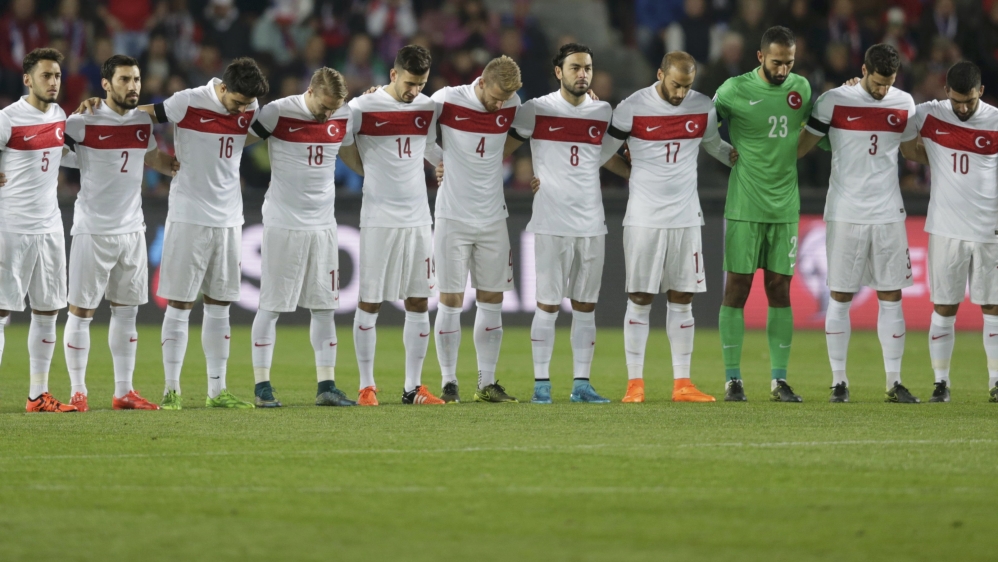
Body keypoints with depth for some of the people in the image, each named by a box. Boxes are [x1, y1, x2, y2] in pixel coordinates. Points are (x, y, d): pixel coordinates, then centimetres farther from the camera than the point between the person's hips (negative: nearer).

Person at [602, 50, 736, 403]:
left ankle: (682, 384, 6)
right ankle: (635, 383, 3)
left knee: (682, 301, 4)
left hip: (686, 217, 3)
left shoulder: (703, 108, 4)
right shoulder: (632, 109, -8)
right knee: (640, 300, -2)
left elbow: (713, 145, 23)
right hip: (643, 218, -3)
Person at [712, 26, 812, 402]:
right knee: (736, 290, -2)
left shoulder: (801, 88, 6)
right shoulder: (735, 90, -6)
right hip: (744, 206, -3)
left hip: (785, 206, 3)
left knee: (780, 292, 5)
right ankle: (732, 379, 3)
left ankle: (779, 380, 8)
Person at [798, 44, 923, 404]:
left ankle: (894, 382, 5)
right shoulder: (833, 101, -4)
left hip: (888, 213, 3)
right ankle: (839, 381, 6)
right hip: (845, 213, -3)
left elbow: (912, 151, 19)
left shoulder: (903, 104, 6)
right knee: (840, 297, 0)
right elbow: (804, 145, 4)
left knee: (891, 297, 2)